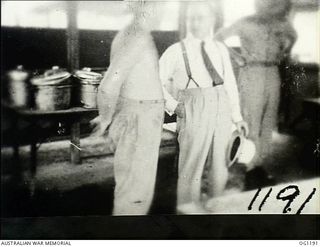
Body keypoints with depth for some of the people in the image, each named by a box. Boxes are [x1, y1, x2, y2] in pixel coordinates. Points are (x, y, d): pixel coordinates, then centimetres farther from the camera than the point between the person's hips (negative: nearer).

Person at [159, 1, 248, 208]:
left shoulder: (220, 49, 10)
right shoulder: (176, 51, 0)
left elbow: (230, 83, 14)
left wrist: (237, 117, 14)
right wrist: (172, 104, -9)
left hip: (222, 111, 4)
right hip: (194, 114, -4)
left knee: (220, 166, 15)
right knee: (191, 168, 2)